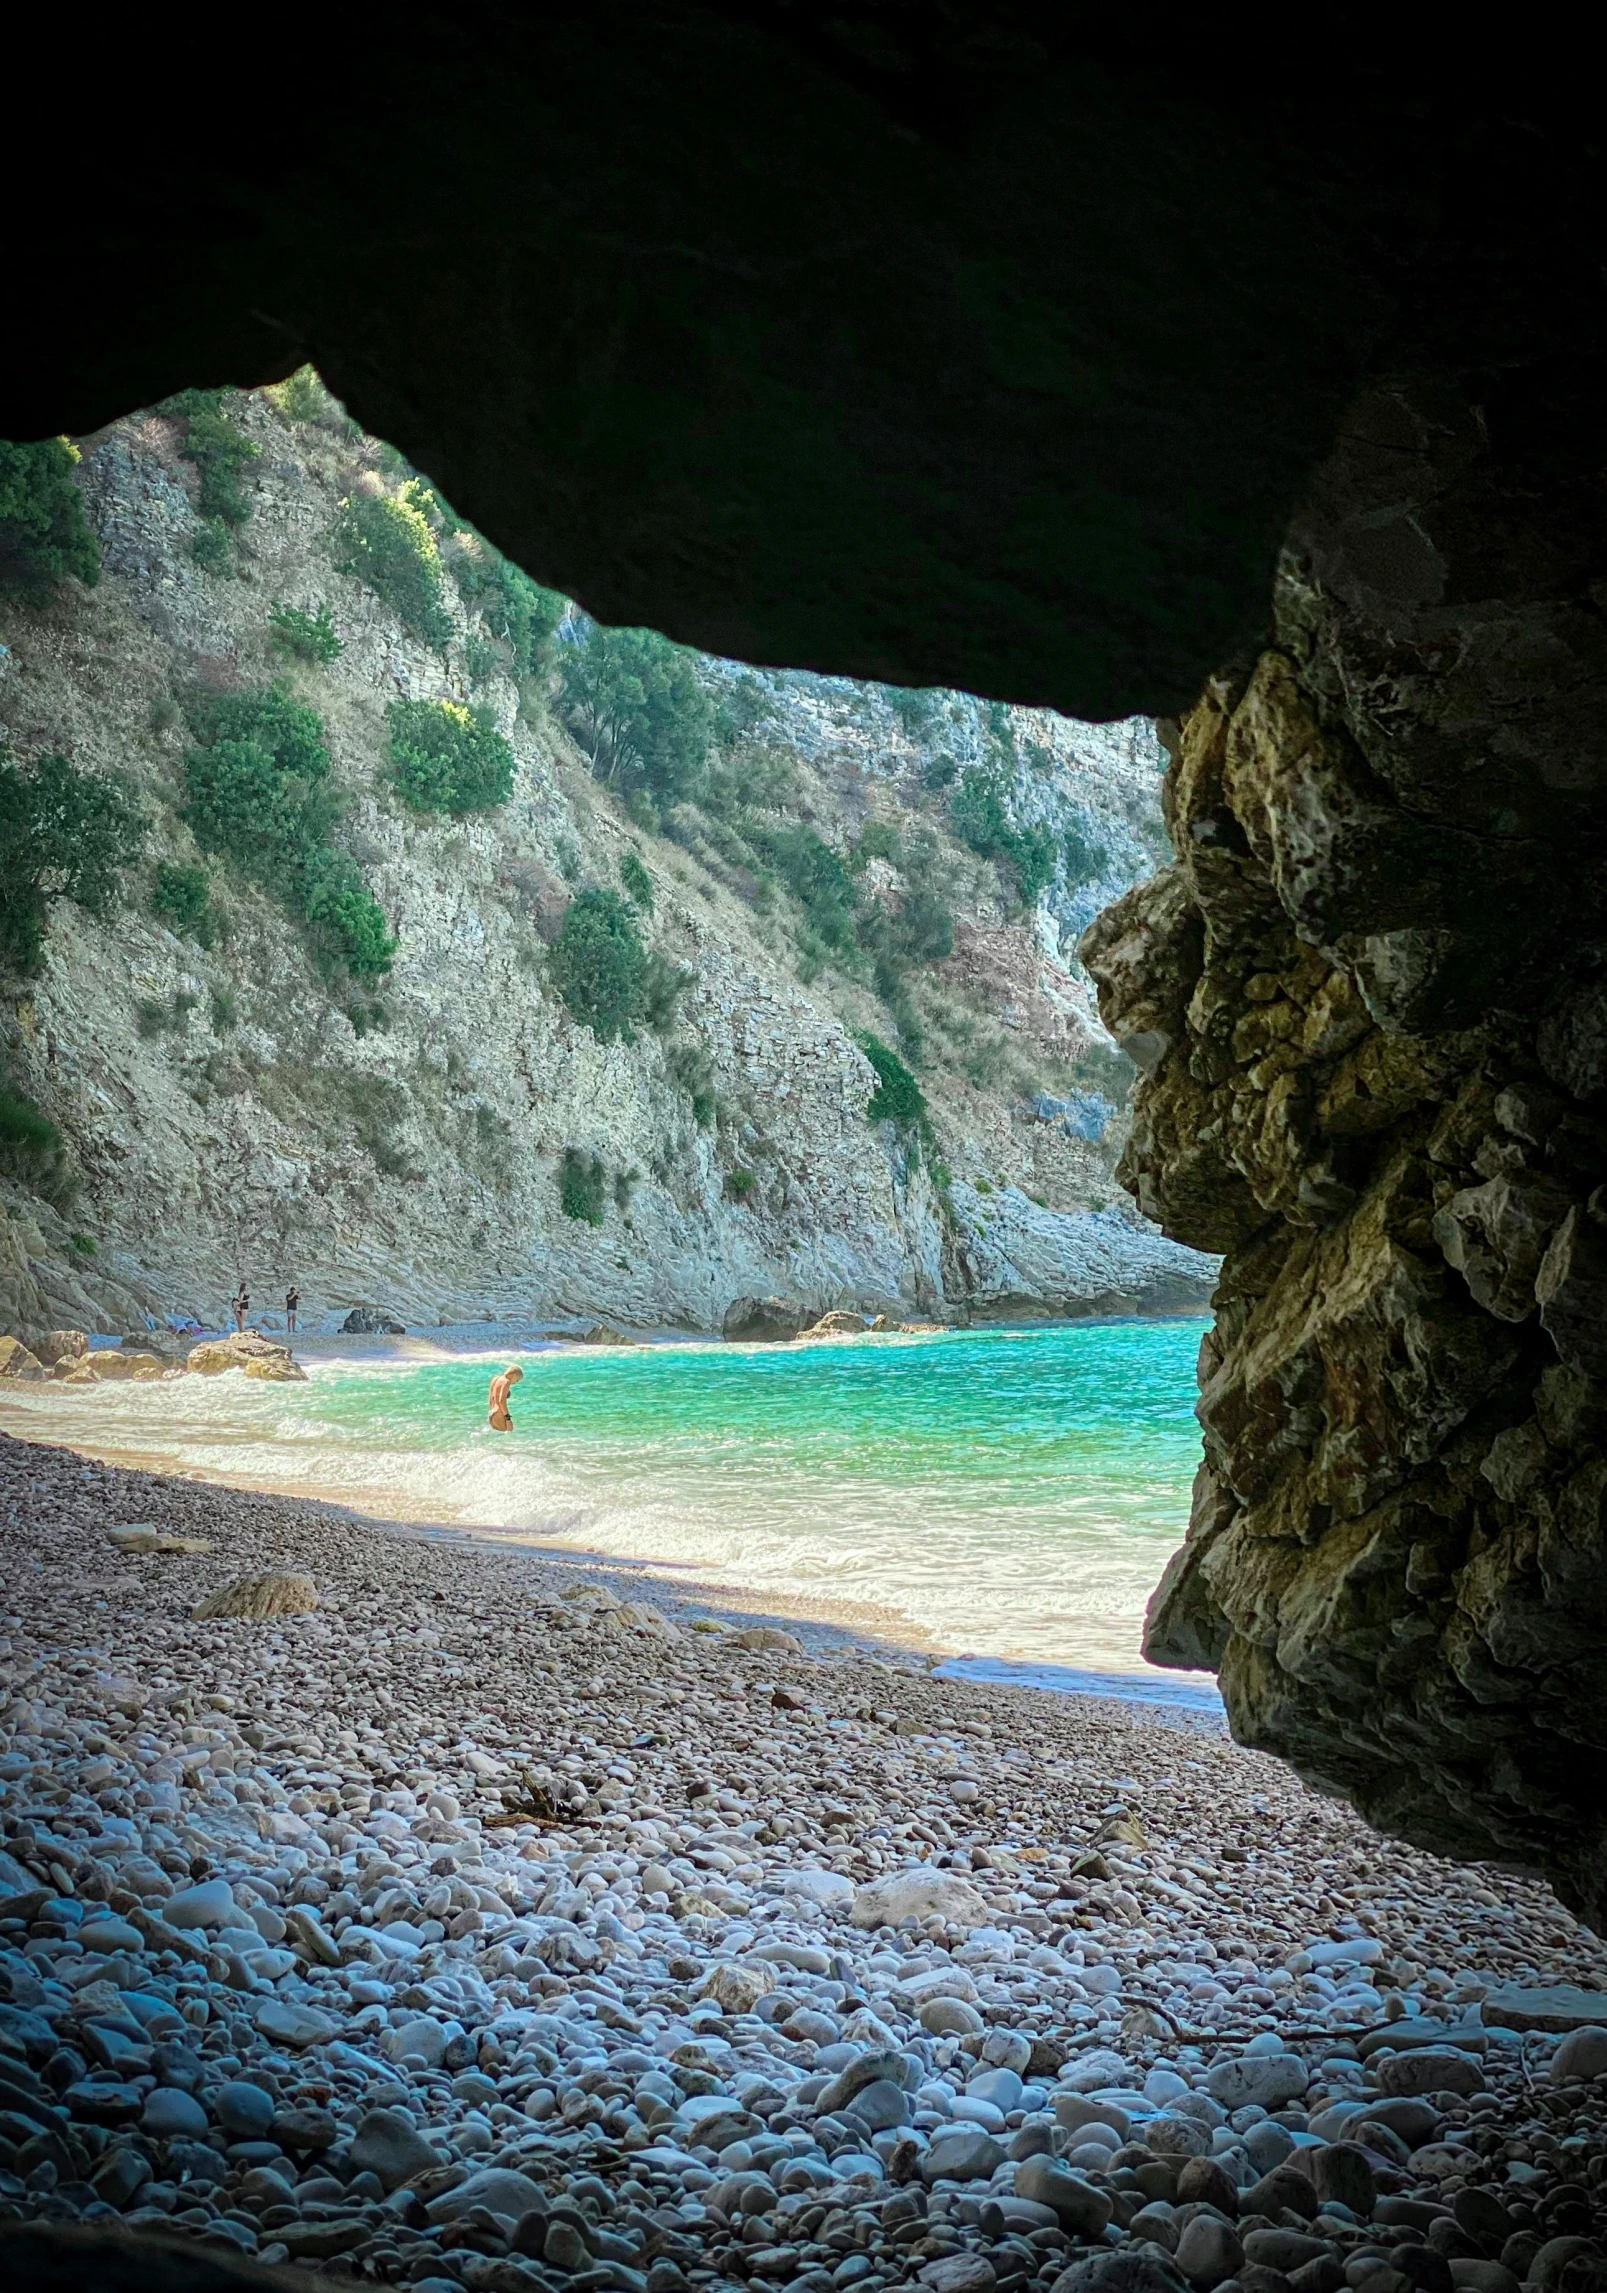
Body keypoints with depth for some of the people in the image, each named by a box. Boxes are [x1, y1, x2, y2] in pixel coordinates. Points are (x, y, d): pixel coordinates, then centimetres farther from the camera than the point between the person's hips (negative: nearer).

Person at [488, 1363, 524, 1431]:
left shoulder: (495, 1379, 16)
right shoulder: (506, 1382, -10)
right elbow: (501, 1401, -20)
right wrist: (508, 1418, -20)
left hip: (492, 1416, 9)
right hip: (500, 1416, -9)